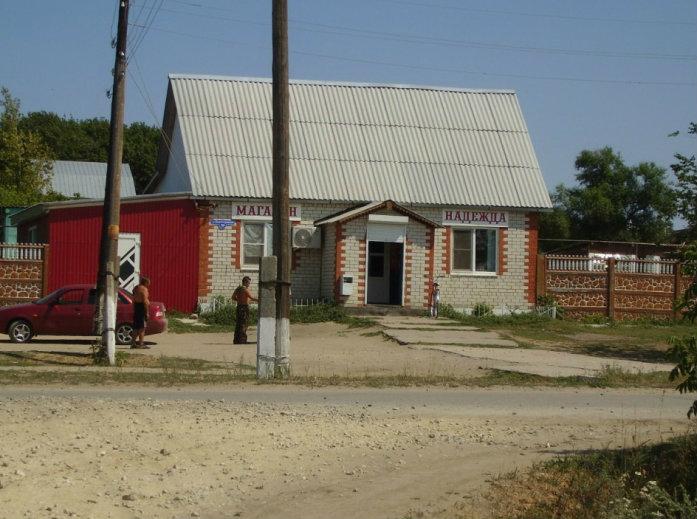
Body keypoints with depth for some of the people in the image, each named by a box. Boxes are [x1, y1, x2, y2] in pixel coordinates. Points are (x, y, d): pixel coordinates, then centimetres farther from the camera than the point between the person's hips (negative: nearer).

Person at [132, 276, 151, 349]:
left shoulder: (136, 288, 15)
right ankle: (141, 344, -9)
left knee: (136, 327, 13)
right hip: (142, 307, -9)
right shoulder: (144, 289, -12)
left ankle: (134, 343, 14)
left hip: (136, 307, 9)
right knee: (142, 327, -7)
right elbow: (145, 301, -18)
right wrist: (147, 311, -18)